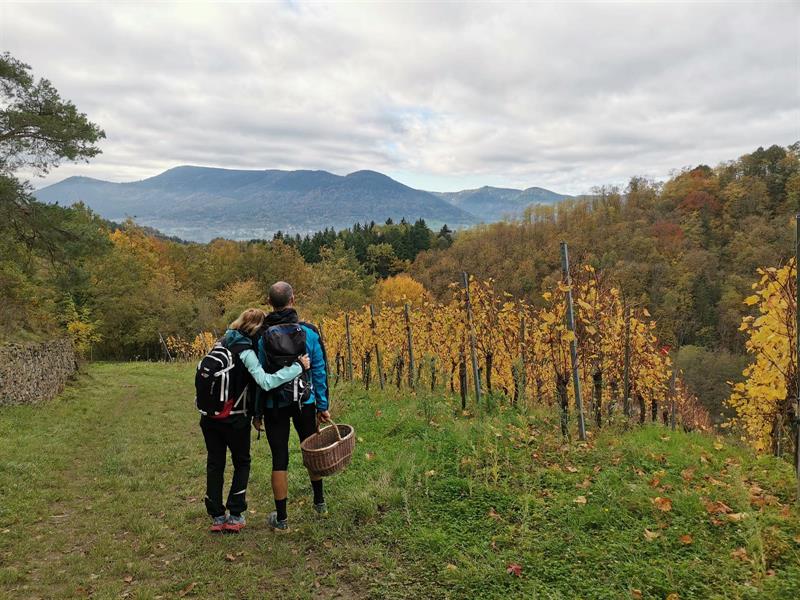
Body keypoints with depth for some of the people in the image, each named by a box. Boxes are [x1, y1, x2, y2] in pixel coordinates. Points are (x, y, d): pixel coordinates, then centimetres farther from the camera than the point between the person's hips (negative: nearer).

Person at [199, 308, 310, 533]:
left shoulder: (222, 343, 3)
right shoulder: (245, 352, -19)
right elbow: (266, 382, -29)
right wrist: (298, 367, -28)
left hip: (209, 416, 6)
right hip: (235, 418, -5)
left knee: (215, 464, 15)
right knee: (241, 463, 14)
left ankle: (216, 517, 20)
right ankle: (235, 516, 12)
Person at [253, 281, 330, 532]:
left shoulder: (262, 336, -8)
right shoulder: (309, 332, -6)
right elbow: (319, 372, -4)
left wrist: (257, 412, 4)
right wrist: (323, 406, 3)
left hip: (274, 405, -1)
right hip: (305, 402, 1)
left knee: (279, 459, 6)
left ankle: (281, 519, 15)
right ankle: (319, 503, 36)